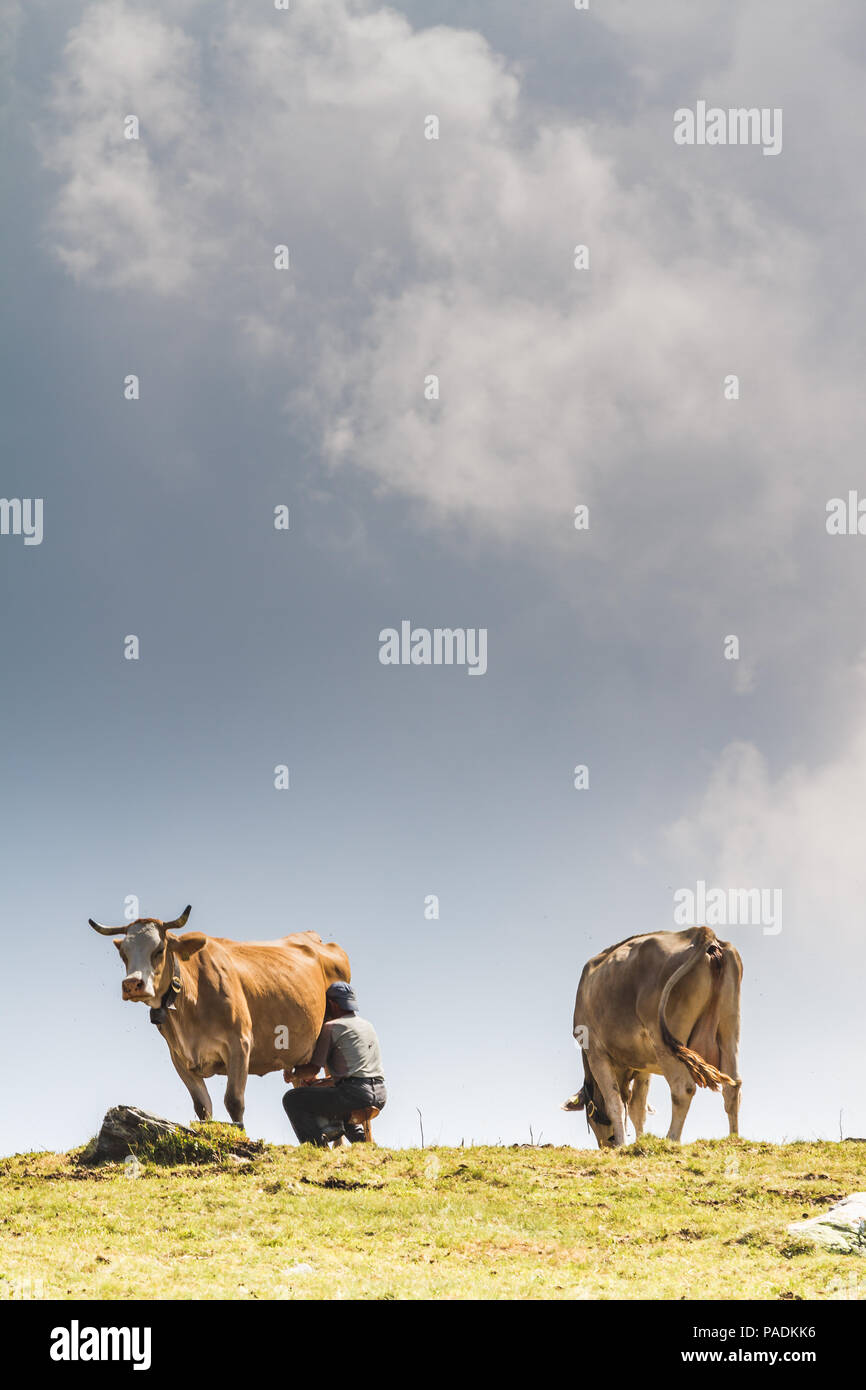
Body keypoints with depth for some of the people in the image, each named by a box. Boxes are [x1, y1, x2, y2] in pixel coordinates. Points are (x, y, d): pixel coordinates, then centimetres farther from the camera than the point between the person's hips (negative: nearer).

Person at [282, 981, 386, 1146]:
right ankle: (359, 1136, 21)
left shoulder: (330, 1028, -2)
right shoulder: (367, 1026, 24)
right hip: (380, 1096, 8)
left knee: (292, 1099, 2)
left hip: (355, 1093, -8)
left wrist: (293, 1075, 17)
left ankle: (318, 1144, -12)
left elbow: (312, 1068, -4)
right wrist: (315, 1084, 30)